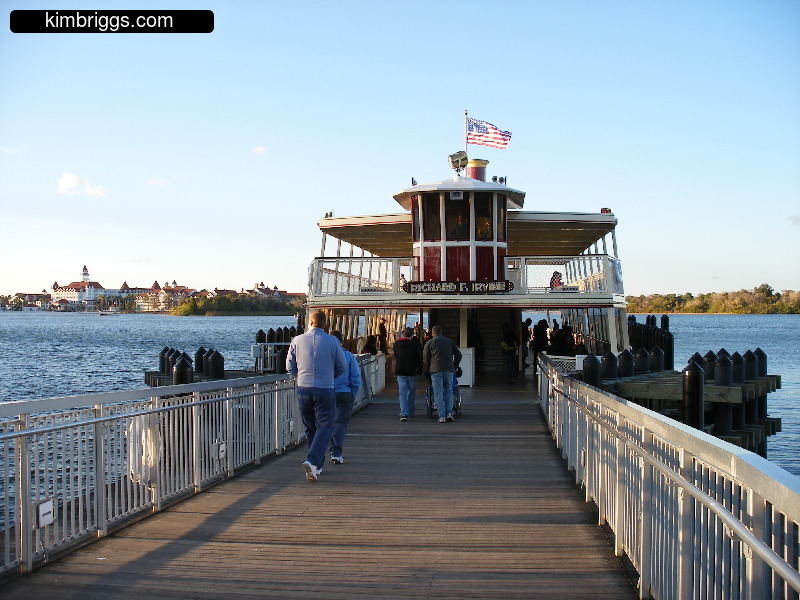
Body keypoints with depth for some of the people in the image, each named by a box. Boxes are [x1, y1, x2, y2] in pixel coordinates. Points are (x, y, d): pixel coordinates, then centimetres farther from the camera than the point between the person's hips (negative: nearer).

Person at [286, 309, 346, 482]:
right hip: (325, 390, -3)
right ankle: (313, 460, -19)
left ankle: (316, 467, 22)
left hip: (303, 389, 3)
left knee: (310, 428, 15)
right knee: (325, 427, 1)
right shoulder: (333, 341, -4)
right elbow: (342, 366, 4)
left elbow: (290, 367, 6)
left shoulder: (297, 340, -1)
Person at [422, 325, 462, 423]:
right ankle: (449, 412, -2)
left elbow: (425, 359, 8)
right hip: (449, 369, 2)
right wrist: (454, 366, 26)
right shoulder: (450, 341, 16)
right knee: (449, 391, 13)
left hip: (436, 370, -2)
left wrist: (427, 369, 22)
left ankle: (441, 416, -6)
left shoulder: (429, 343, 9)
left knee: (438, 393, 0)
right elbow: (458, 355, 15)